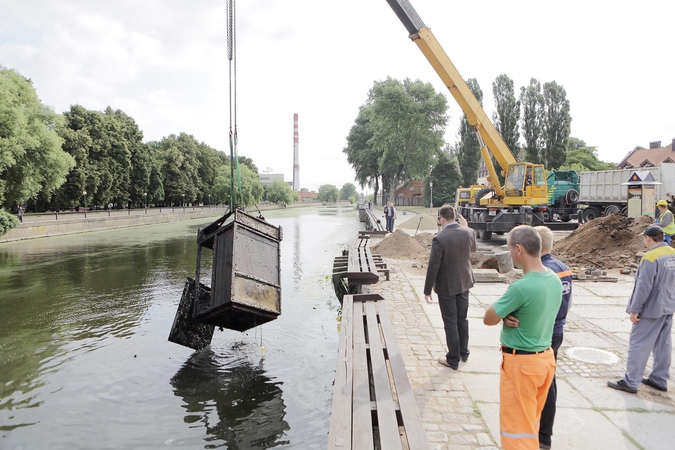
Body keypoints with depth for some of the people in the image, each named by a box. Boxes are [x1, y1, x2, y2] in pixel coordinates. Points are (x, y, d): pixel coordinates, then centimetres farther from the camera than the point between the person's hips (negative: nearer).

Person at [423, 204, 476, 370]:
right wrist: (464, 227, 13)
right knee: (462, 319, 21)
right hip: (464, 282, 6)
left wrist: (427, 290, -10)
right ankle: (463, 352, 37)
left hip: (447, 286, -5)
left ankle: (453, 360, 19)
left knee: (450, 323, 7)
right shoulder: (469, 232, -8)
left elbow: (433, 267, -20)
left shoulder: (439, 239, -24)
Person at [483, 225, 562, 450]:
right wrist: (507, 315, -9)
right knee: (531, 422, 24)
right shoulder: (555, 280, 0)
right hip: (545, 357, 8)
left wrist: (503, 313, 1)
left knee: (517, 428, 7)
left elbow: (488, 319, -17)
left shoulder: (521, 287, -27)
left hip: (520, 363, -8)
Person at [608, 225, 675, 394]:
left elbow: (644, 286, -23)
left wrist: (635, 309, -16)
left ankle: (630, 382, 5)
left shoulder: (650, 257, -22)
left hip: (651, 308, -8)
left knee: (639, 345, -1)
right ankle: (659, 379, 28)